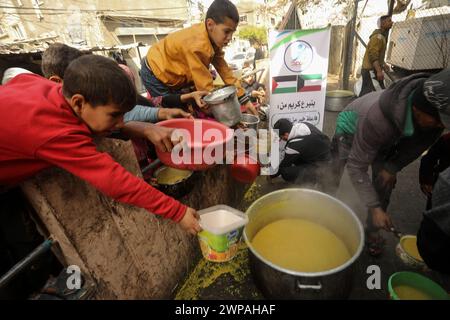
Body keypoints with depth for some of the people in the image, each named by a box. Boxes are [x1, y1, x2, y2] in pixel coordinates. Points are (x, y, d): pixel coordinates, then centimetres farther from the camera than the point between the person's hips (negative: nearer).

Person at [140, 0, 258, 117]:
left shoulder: (213, 38, -10)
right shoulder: (198, 46, -36)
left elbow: (225, 71, -10)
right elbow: (206, 88, -34)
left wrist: (245, 100, -13)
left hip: (170, 73, 8)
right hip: (155, 72, -8)